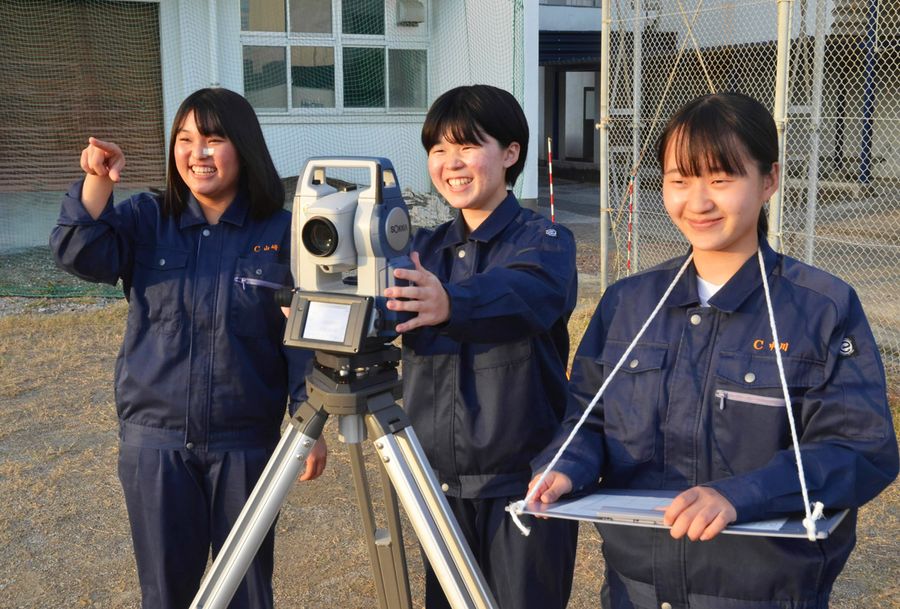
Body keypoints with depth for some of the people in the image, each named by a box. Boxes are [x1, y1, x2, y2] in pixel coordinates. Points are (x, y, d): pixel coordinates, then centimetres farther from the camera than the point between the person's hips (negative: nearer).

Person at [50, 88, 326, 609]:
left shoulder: (283, 232, -5)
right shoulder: (147, 220, 3)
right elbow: (80, 253, -12)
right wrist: (97, 182, -26)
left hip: (246, 441, -2)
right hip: (155, 438, 2)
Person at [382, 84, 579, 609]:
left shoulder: (546, 240, -9)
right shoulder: (424, 248, 9)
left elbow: (528, 294, -30)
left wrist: (450, 304, -50)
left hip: (522, 486, -5)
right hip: (442, 485, 5)